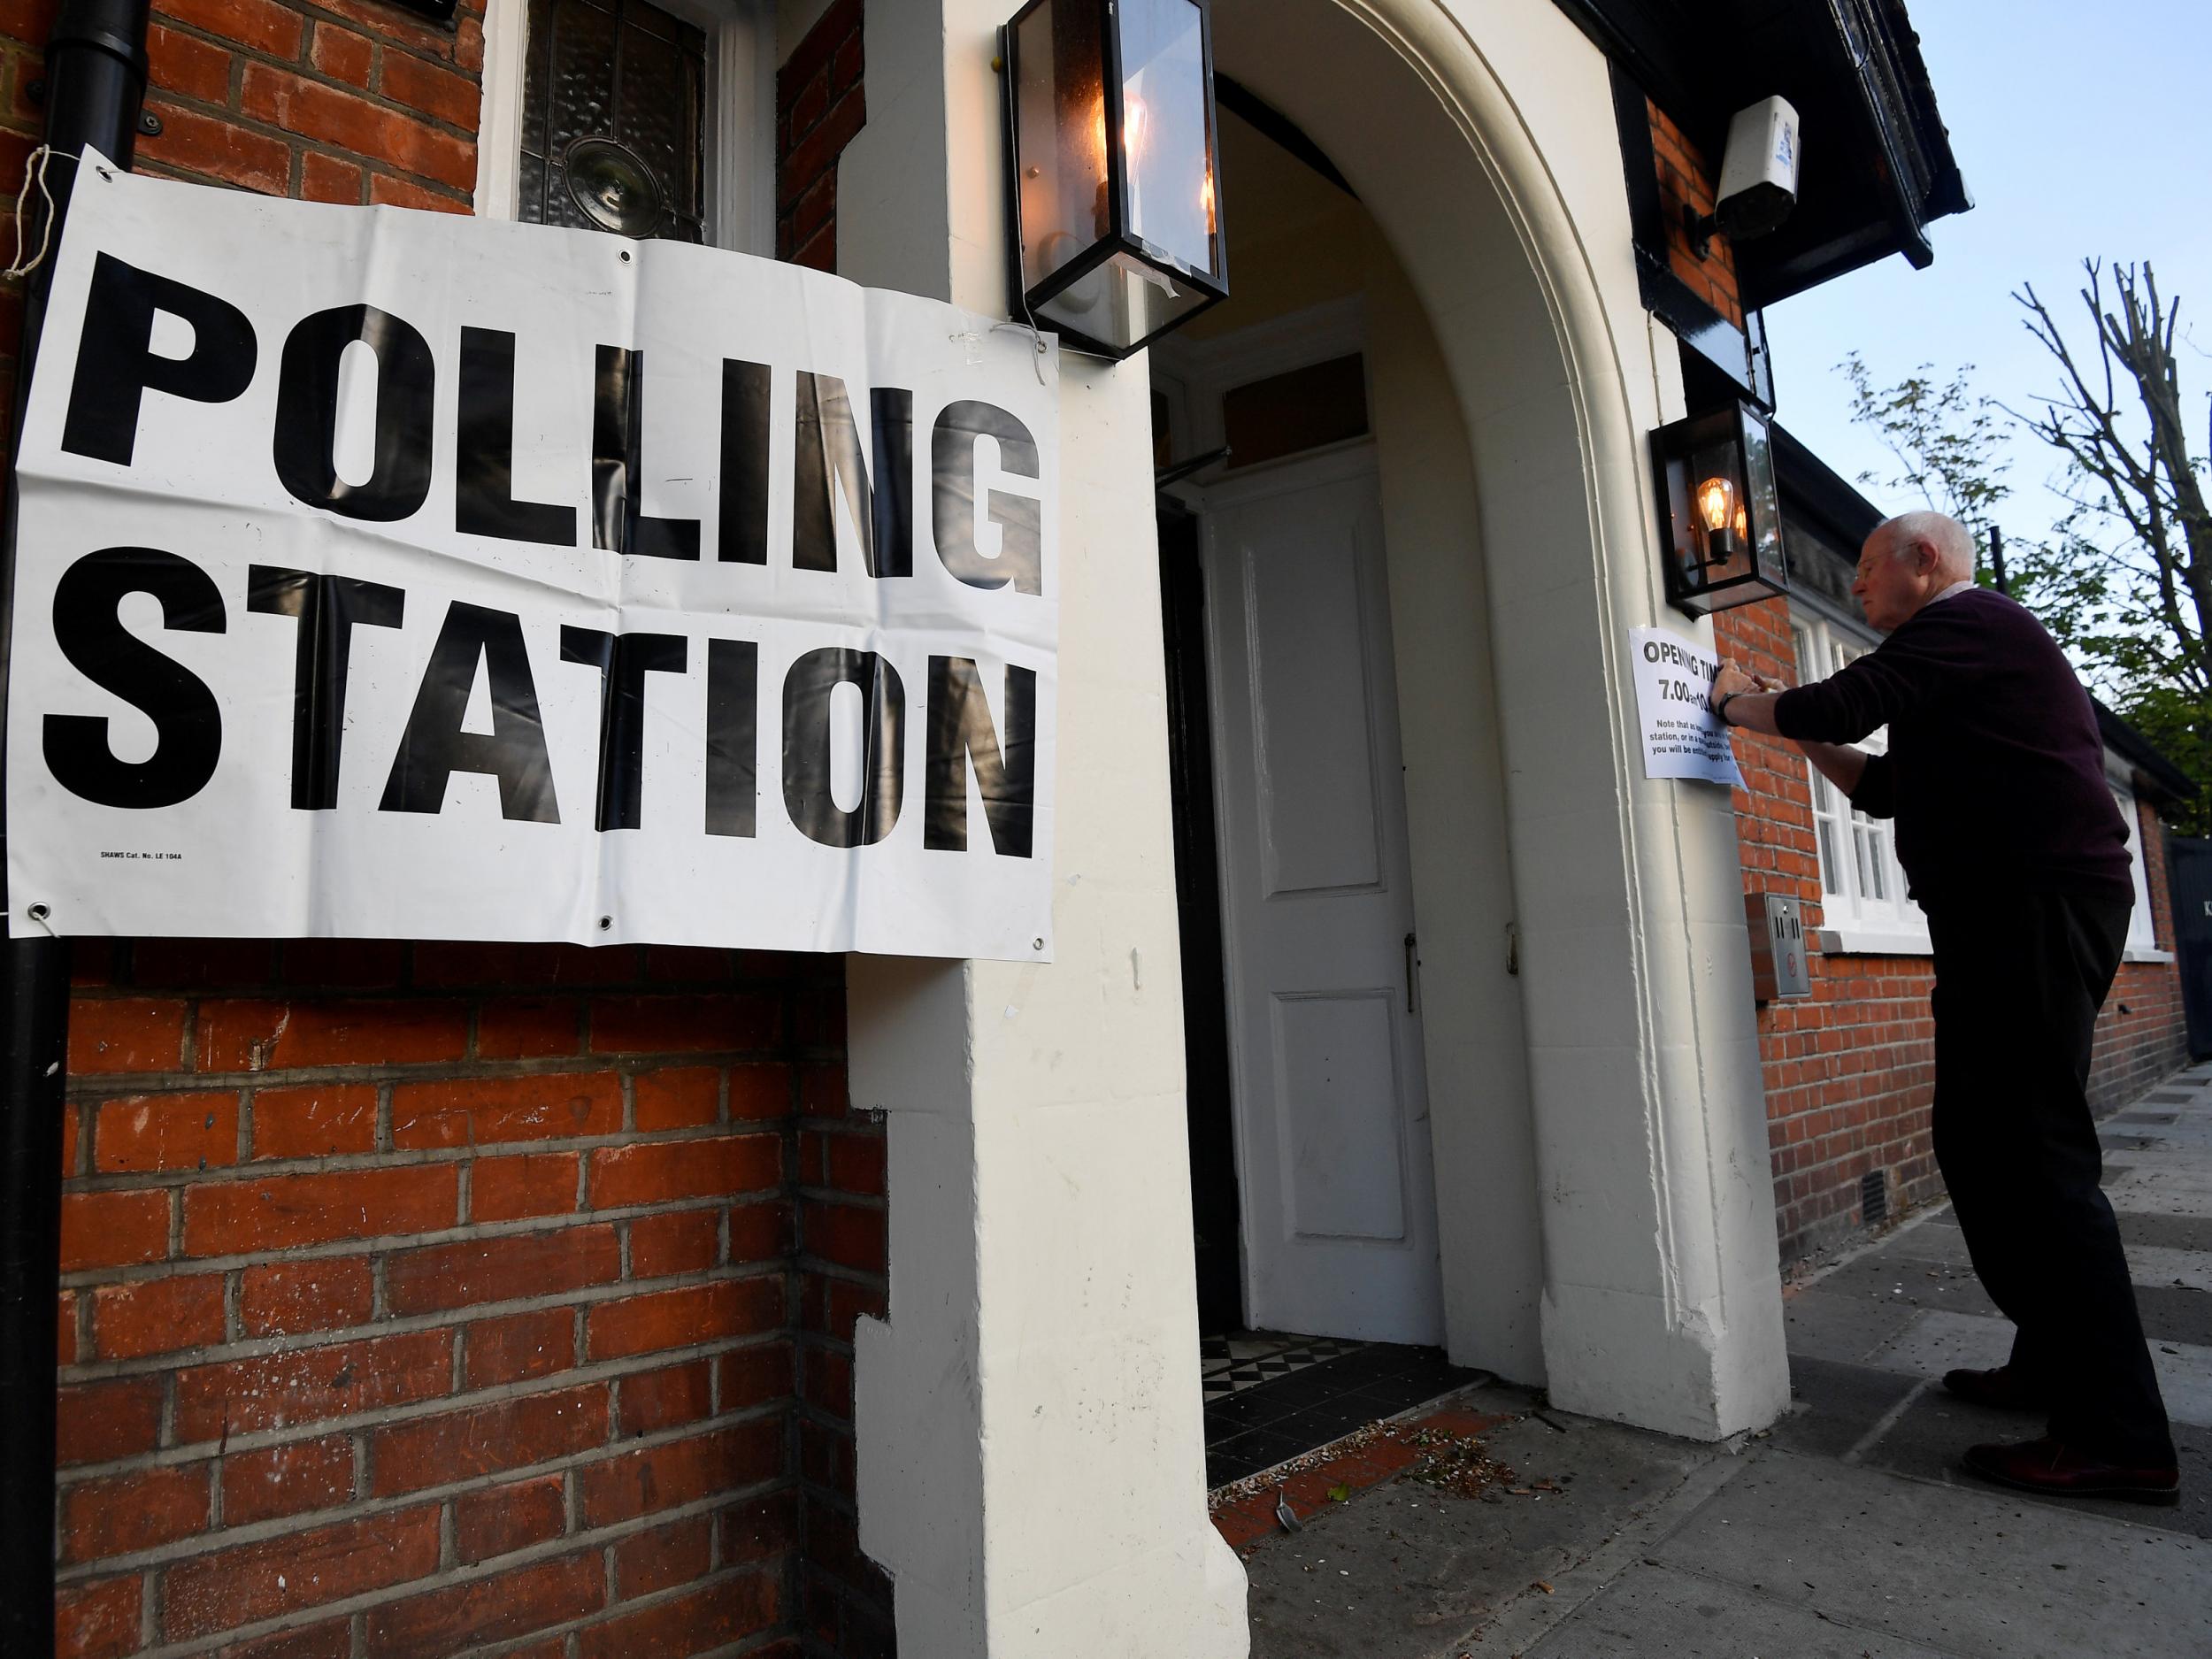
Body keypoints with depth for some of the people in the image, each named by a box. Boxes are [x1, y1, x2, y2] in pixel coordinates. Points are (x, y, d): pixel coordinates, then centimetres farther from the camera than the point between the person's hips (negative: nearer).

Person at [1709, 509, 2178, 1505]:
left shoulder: (1966, 622, -4)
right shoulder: (1982, 644, 28)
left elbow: (1847, 705, -18)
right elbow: (1885, 788, 30)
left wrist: (1743, 705, 0)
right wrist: (1795, 727, 22)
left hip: (2032, 905, -11)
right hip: (2024, 911, 11)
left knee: (2032, 1151, -12)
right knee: (1983, 1143, 13)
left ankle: (2118, 1435, -9)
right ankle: (2053, 1363, 21)